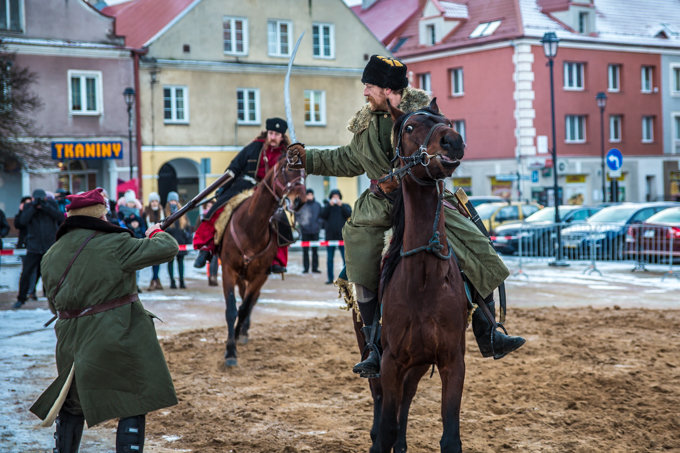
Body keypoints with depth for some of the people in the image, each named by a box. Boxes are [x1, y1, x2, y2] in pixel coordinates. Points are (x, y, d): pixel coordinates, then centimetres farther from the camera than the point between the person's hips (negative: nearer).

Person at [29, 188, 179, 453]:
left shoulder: (51, 255, 6)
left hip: (72, 343, 6)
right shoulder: (114, 245, -12)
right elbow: (167, 249, -10)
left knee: (72, 404, 22)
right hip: (120, 339, -6)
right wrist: (157, 233, 11)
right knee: (134, 406, 4)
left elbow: (55, 303, 14)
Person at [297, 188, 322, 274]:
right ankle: (306, 268, 6)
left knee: (315, 250, 4)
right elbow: (297, 215, 6)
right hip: (305, 231, -2)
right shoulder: (302, 205, -1)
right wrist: (301, 222, -6)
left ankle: (315, 268, 10)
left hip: (315, 231, 2)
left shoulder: (317, 205, 7)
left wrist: (319, 224, 2)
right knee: (305, 250, 0)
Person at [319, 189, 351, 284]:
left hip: (342, 236, -1)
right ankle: (330, 278, 9)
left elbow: (349, 214, -8)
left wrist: (341, 205, -15)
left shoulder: (345, 206, 12)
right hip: (330, 236, 1)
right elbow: (322, 215, -5)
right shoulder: (327, 206, 13)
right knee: (329, 259, 3)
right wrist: (329, 205, -12)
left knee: (345, 258, -5)